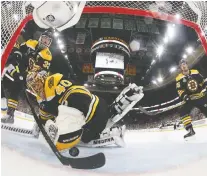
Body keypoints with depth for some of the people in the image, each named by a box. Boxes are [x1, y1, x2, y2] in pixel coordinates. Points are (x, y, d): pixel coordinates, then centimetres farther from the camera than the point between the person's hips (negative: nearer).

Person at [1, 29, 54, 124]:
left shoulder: (47, 55, -4)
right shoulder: (30, 43, 6)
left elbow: (44, 71, -8)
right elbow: (17, 49, 10)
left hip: (24, 75, -5)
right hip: (14, 69, 5)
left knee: (14, 92, -14)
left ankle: (10, 115, -8)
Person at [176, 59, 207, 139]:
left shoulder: (195, 72, 4)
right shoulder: (179, 78, -3)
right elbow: (180, 90, -7)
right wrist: (184, 96, -23)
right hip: (190, 99, -1)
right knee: (183, 111, -20)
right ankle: (190, 130, -16)